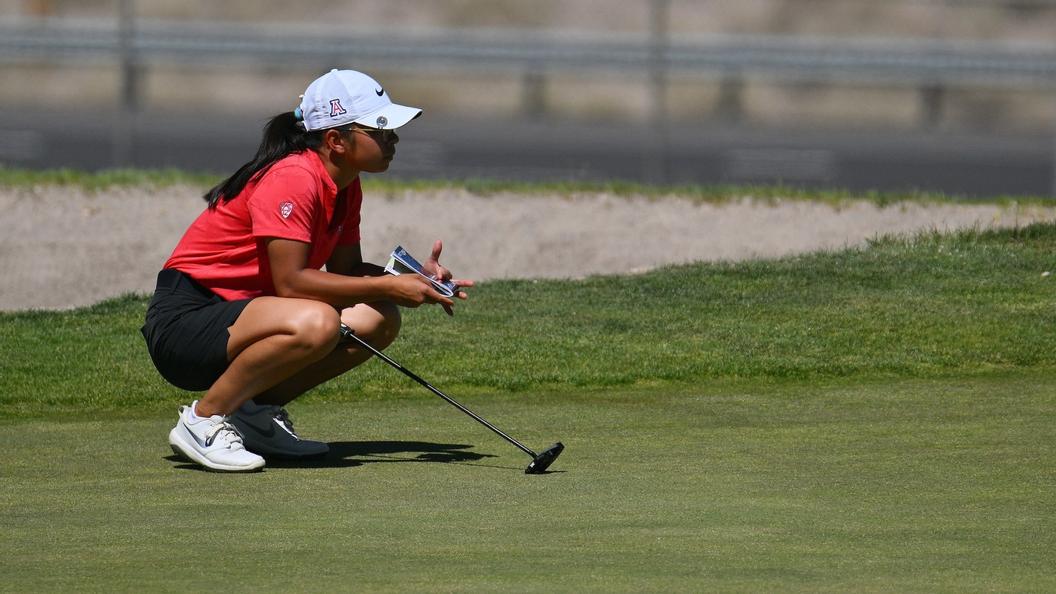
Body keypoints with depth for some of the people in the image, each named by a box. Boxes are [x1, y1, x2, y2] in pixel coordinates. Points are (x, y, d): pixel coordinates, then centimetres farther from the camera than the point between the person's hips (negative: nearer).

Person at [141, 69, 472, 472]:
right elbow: (289, 282, -25)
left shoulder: (345, 188, 8)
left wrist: (415, 280, -4)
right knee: (315, 323, -35)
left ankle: (253, 410, 2)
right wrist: (387, 287, -21)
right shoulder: (293, 178, -21)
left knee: (379, 320, -2)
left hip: (237, 311, 10)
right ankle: (204, 420, -18)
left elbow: (345, 270, 14)